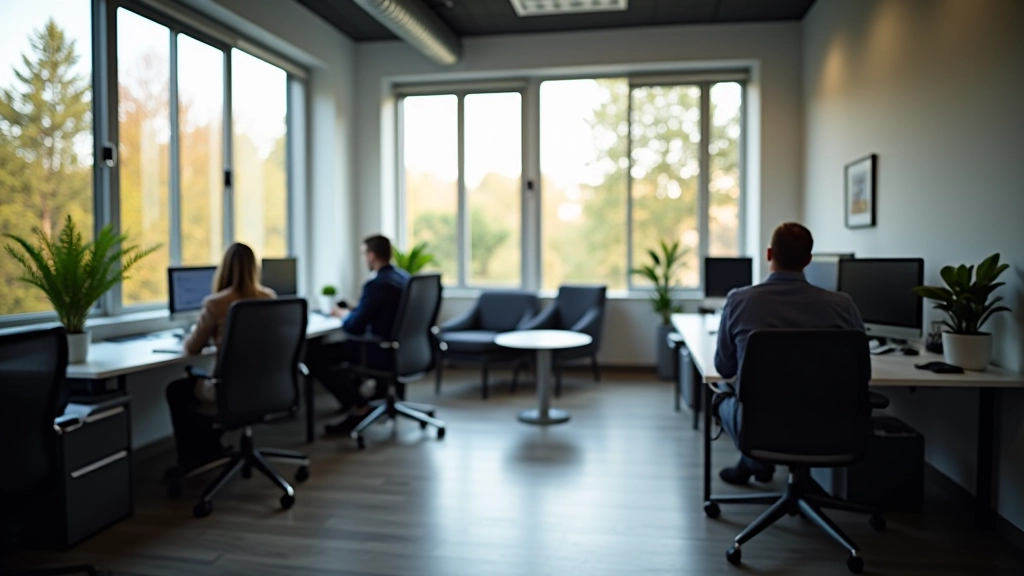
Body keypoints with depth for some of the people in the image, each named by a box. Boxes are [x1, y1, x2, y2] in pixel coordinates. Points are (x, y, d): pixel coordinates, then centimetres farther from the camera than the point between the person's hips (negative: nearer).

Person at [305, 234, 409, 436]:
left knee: (314, 354, -3)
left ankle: (357, 406, 3)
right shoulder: (403, 276, 7)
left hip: (384, 353, -9)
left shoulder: (376, 284, -21)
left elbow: (354, 327, -18)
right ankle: (355, 395, 32)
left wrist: (343, 313, 2)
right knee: (343, 343, 31)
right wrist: (351, 312, 14)